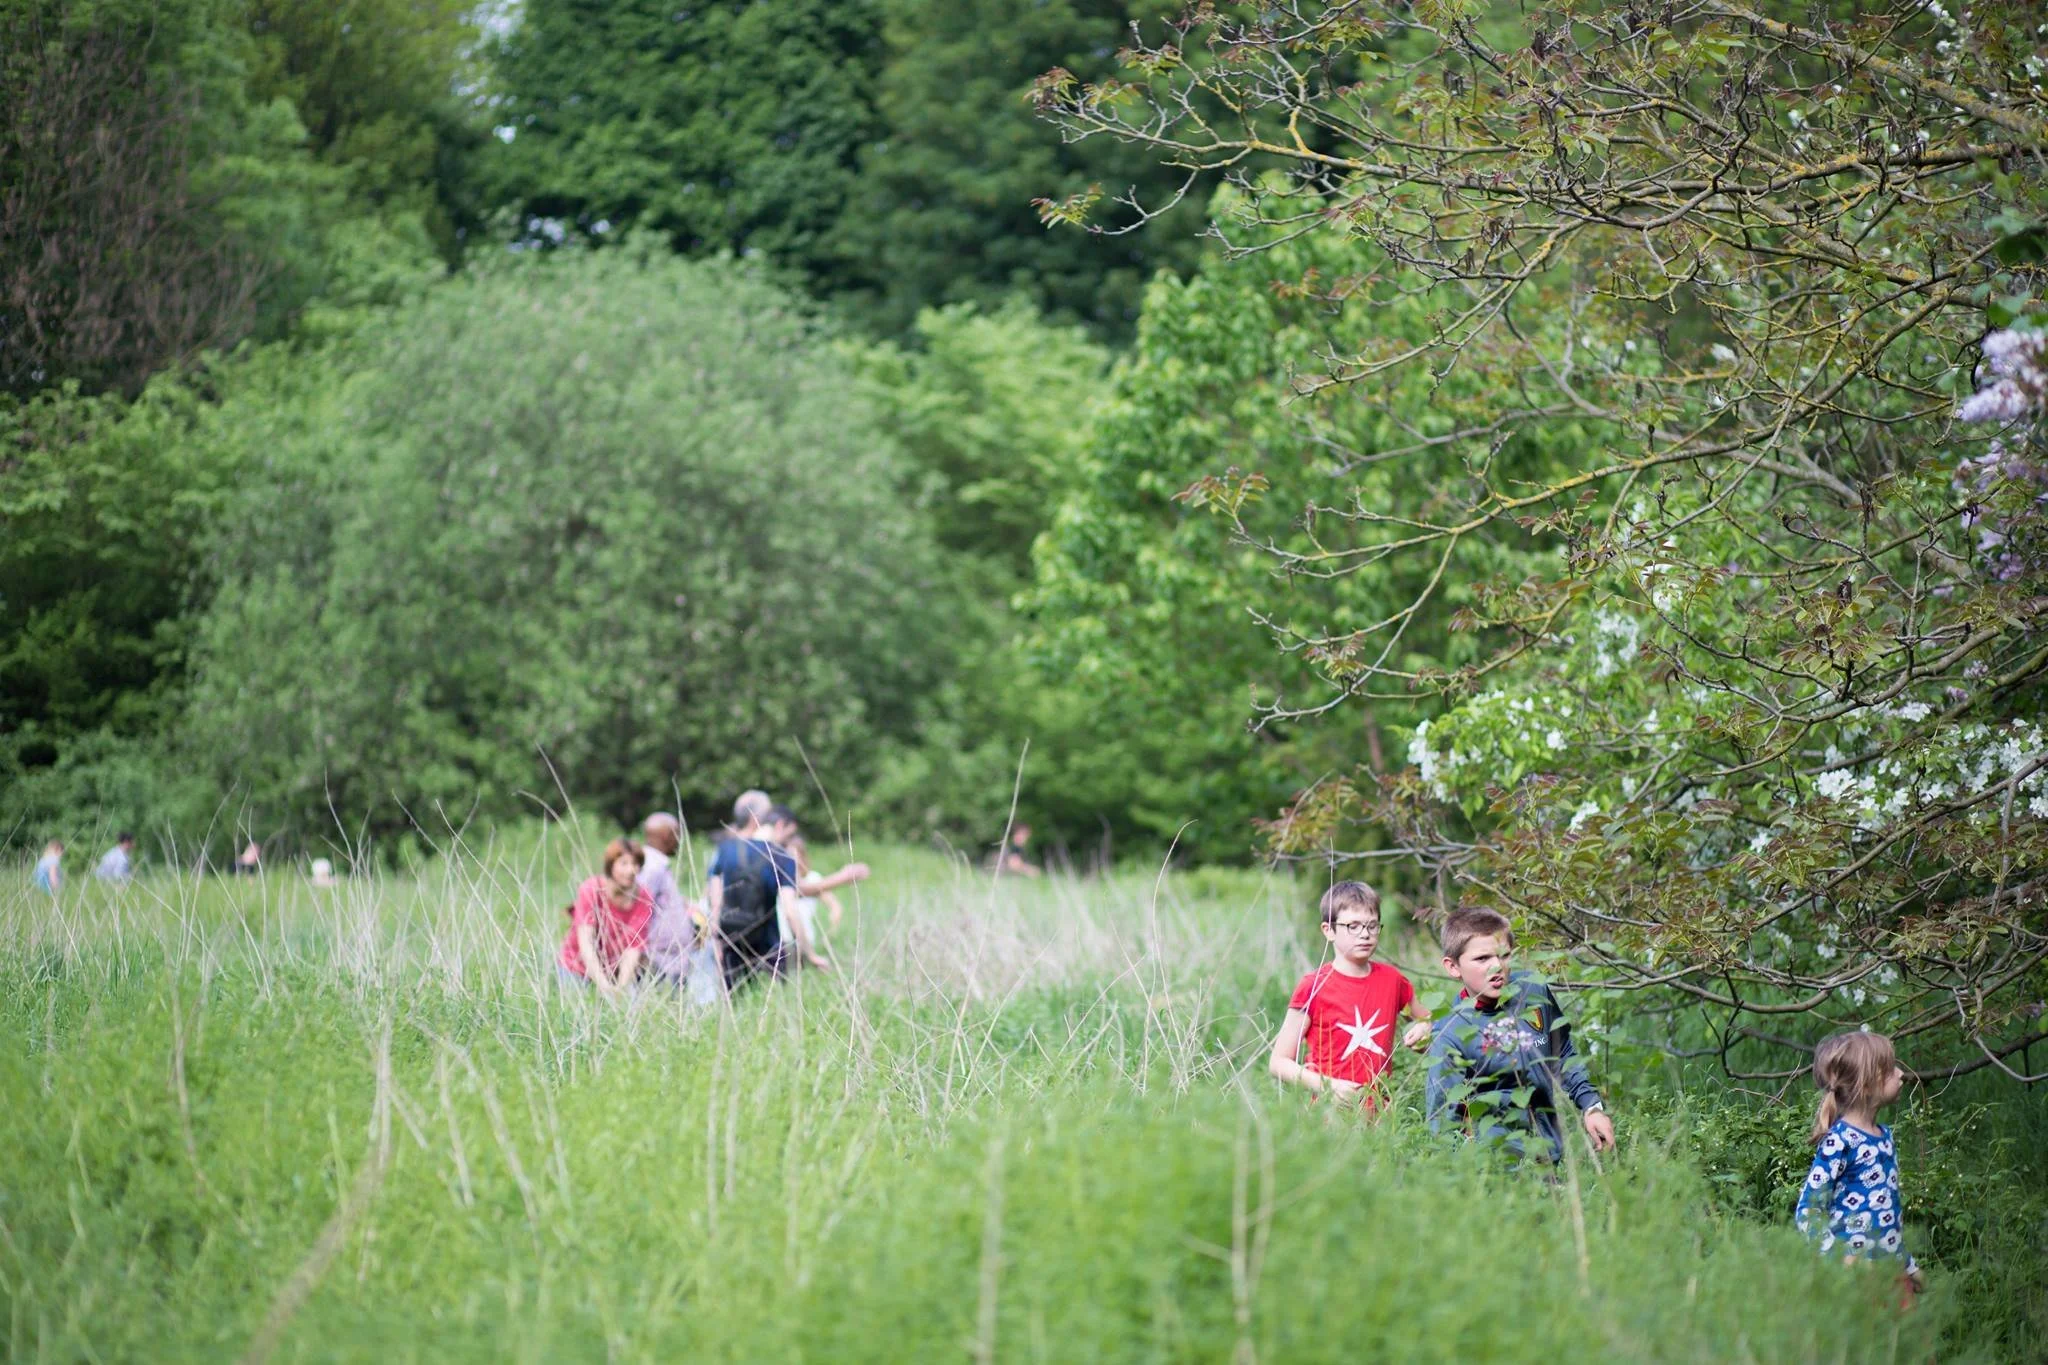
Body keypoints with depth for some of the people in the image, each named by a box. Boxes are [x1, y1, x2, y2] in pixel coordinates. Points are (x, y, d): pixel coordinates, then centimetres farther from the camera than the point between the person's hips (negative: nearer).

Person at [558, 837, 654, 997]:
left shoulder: (643, 900, -13)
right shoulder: (590, 891, -19)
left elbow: (633, 948, -18)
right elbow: (585, 943, -27)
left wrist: (621, 987, -33)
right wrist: (602, 984, -40)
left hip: (617, 972, 2)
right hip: (579, 969, -2)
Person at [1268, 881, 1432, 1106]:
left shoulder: (1392, 980, 11)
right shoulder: (1314, 988, -2)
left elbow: (1427, 1019, 31)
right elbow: (1278, 1062, -1)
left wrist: (1424, 1030, 8)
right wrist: (1328, 1087, -13)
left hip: (1379, 1109, 5)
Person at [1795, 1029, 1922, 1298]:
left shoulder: (1884, 1136, 11)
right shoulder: (1839, 1142, -14)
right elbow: (1807, 1211, -16)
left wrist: (1909, 1265, 24)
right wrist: (1842, 1260, -25)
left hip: (1893, 1268, 8)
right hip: (1854, 1272, -8)